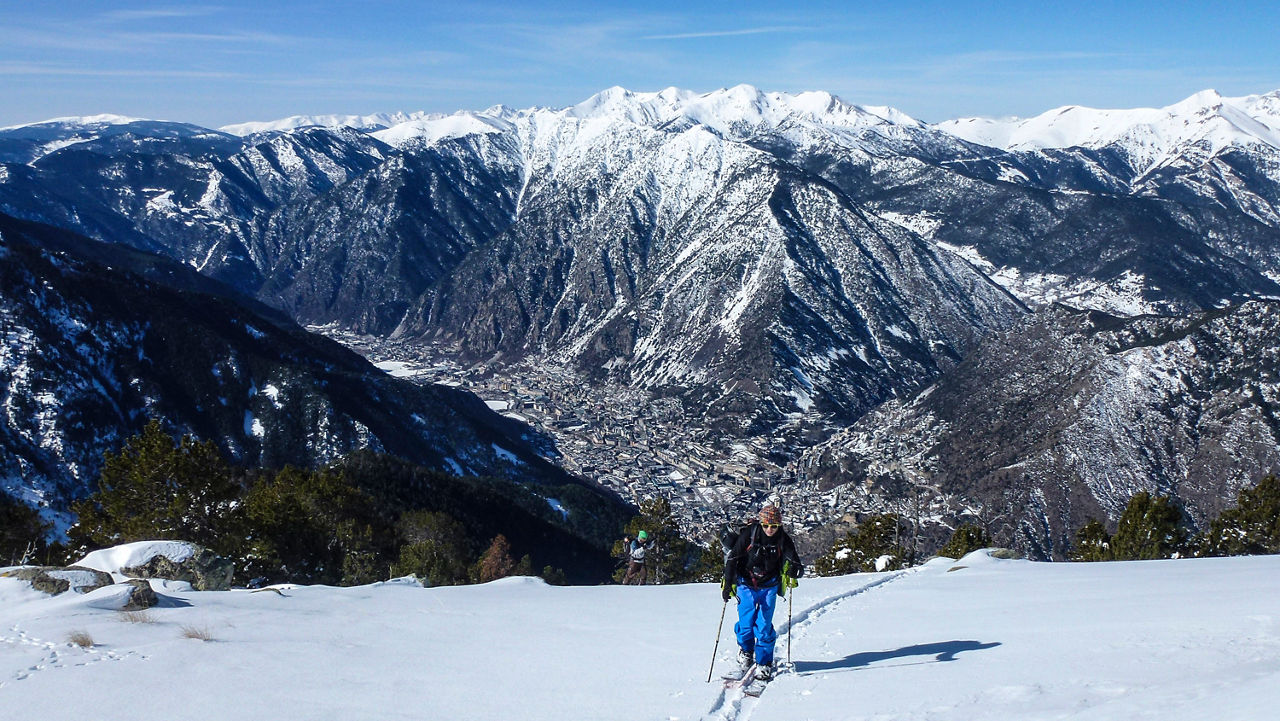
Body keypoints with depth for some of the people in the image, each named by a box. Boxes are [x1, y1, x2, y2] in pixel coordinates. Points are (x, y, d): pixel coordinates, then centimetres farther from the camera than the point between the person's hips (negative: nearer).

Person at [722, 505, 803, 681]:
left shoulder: (783, 540, -8)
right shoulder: (749, 534, -12)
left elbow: (793, 560, -8)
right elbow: (732, 558, -7)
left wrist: (795, 569, -31)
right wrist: (728, 583, -8)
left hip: (769, 586, 1)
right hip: (746, 583, -1)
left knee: (764, 625, -7)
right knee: (746, 622, -8)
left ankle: (764, 663, 6)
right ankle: (745, 650, 23)